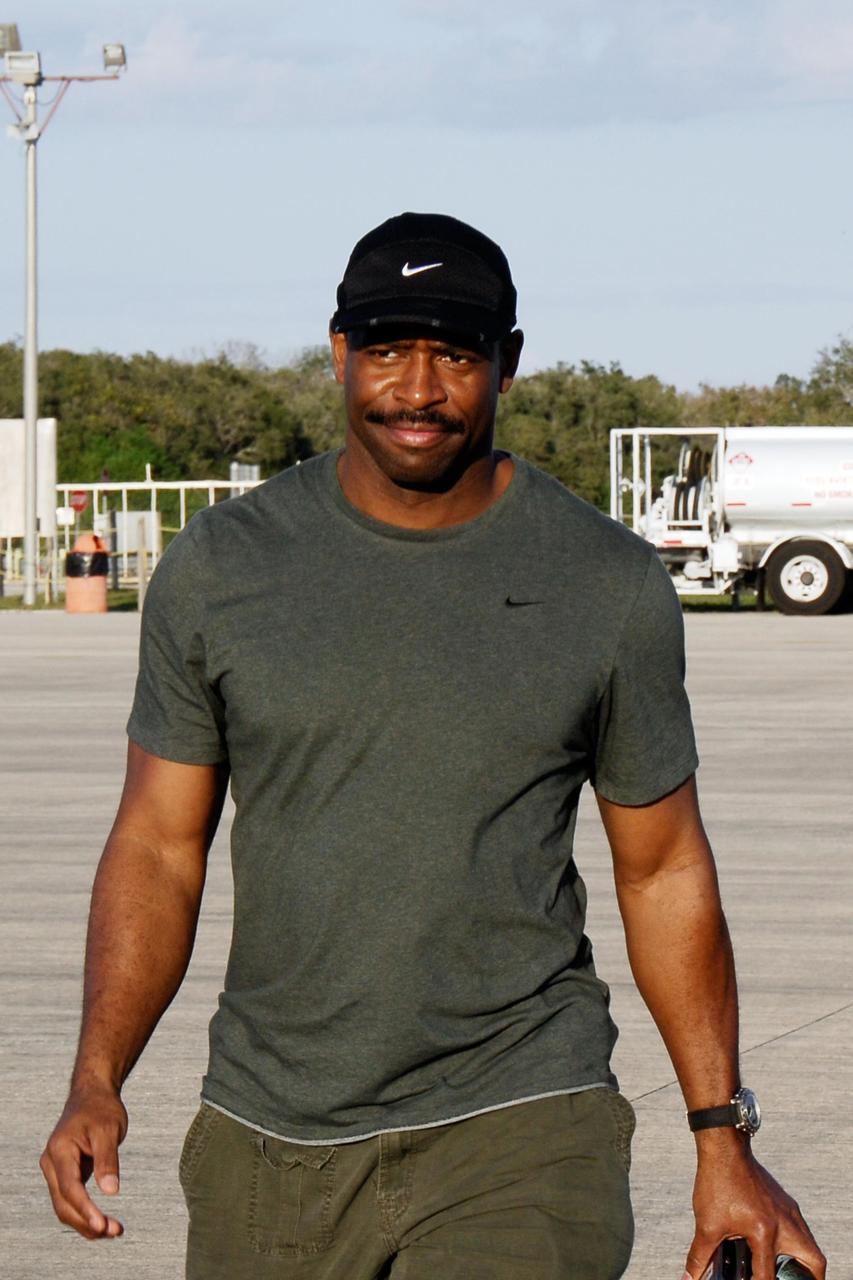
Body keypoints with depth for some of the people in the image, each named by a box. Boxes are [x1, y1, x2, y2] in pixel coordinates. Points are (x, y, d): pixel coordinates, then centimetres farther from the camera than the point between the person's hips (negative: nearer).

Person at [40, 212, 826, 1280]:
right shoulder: (220, 567, 2)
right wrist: (96, 1083, -8)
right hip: (267, 1140, 2)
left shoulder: (609, 585, 0)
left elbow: (663, 869, 8)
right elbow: (159, 847, 6)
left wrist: (723, 1140, 6)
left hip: (519, 1131, -2)